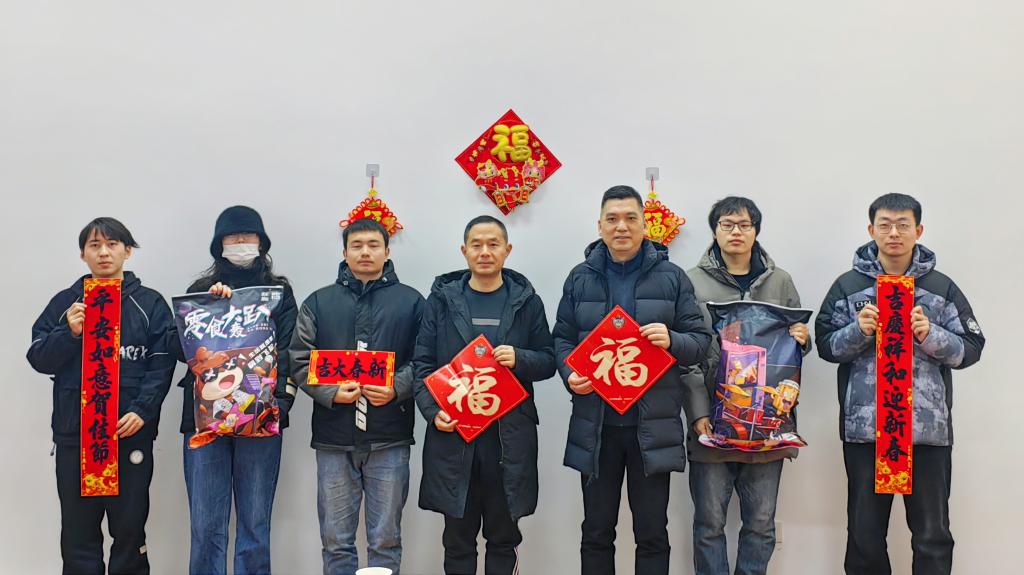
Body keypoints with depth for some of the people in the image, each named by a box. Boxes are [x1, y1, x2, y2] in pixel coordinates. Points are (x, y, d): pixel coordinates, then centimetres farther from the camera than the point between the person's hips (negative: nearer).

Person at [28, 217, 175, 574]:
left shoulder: (151, 304, 5)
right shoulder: (64, 303, 11)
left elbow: (162, 365, -3)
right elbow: (38, 358, 6)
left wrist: (142, 411, -15)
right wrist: (70, 332, -11)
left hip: (131, 433, -2)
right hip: (74, 434, 2)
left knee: (129, 528, 3)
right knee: (78, 531, 6)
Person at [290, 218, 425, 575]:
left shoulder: (411, 302, 7)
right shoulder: (318, 302, 10)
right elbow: (299, 361, 5)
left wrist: (397, 388, -16)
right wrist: (330, 392, -12)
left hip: (389, 438, -1)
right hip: (334, 438, 1)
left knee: (385, 539, 6)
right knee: (335, 540, 8)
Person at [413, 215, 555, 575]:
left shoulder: (526, 300, 6)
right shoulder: (442, 297, 5)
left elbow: (547, 361, 8)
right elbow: (423, 362, 4)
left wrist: (520, 358, -14)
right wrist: (432, 410, -11)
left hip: (509, 436, 0)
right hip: (453, 432, 0)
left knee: (504, 536, 8)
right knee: (458, 538, 7)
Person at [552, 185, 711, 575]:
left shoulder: (671, 277, 3)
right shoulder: (580, 278, 7)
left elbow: (700, 341, 3)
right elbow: (562, 338, 10)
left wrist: (672, 341, -18)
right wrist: (570, 374, -10)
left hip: (653, 424, -1)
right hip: (596, 424, 2)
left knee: (652, 532, 8)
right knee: (596, 531, 12)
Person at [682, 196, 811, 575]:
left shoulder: (779, 281, 10)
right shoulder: (694, 281, 2)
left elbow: (797, 340, 18)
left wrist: (801, 340, -7)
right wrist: (698, 414, -12)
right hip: (713, 423, -2)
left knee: (761, 523, 9)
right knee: (709, 523, 4)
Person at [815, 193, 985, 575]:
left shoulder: (941, 287, 6)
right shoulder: (849, 286, 6)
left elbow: (970, 349, 5)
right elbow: (826, 345, 6)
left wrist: (930, 335, -12)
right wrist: (859, 331, -12)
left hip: (928, 426, 0)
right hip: (864, 426, 0)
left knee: (932, 534, 6)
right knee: (865, 532, 9)